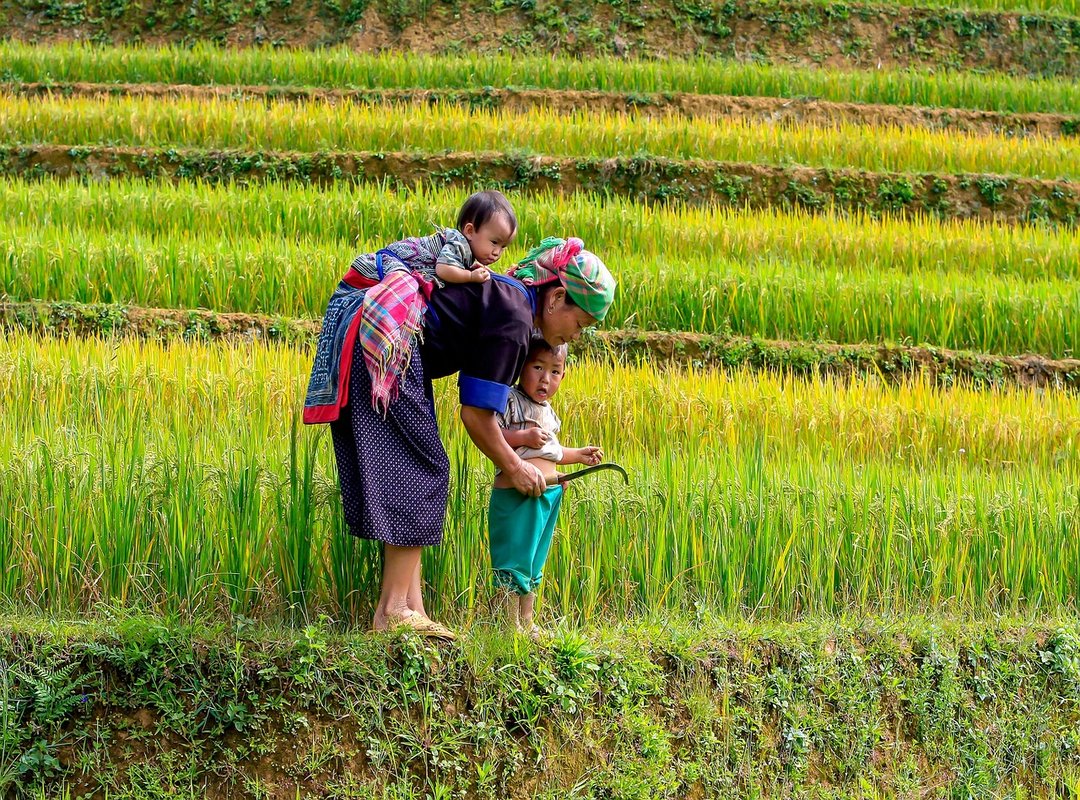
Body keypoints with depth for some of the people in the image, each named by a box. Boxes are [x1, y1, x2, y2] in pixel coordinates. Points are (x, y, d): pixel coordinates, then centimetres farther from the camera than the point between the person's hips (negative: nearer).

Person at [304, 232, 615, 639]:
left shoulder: (507, 295, 18)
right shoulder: (513, 319, -12)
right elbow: (475, 413, -10)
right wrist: (513, 467, 3)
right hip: (384, 343, -10)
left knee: (410, 472, 9)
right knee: (420, 471, -5)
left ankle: (410, 605, 6)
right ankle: (393, 609, -5)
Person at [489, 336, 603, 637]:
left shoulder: (548, 411, 17)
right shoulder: (509, 400, -11)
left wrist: (579, 455, 24)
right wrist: (523, 437, -24)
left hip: (548, 495, 9)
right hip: (516, 495, -9)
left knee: (534, 564, 17)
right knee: (514, 559, -5)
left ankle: (527, 623, 26)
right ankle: (512, 626, 0)